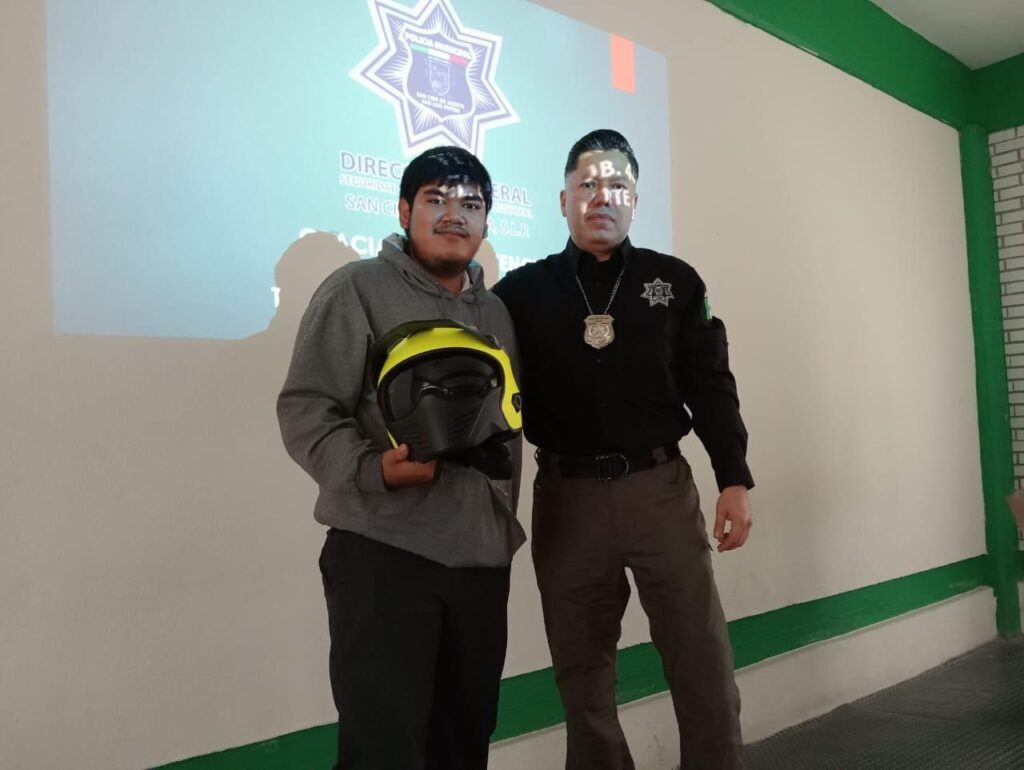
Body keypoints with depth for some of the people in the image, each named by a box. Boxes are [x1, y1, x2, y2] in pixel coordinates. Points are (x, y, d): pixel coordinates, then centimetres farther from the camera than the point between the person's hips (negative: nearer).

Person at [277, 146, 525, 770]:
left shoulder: (496, 312, 17)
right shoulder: (359, 289, -2)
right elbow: (305, 409, -10)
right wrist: (373, 469, -26)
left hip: (482, 558, 6)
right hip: (383, 552, -6)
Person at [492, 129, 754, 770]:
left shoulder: (675, 281, 8)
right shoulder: (523, 291, 6)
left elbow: (711, 386, 6)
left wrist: (734, 480, -1)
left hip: (661, 487, 0)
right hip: (567, 495, 0)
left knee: (704, 662, 4)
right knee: (582, 670, 11)